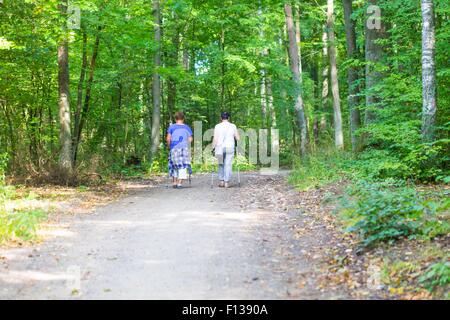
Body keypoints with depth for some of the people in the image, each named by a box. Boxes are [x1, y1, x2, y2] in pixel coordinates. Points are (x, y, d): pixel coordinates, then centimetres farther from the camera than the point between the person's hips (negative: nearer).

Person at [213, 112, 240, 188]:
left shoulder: (217, 126, -1)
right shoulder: (233, 126, 3)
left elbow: (215, 139, -6)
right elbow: (237, 138, 5)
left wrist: (213, 148, 1)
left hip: (220, 147, 0)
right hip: (230, 147, 0)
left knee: (221, 165, 14)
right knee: (228, 165, 3)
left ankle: (221, 181, 13)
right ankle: (227, 182, 2)